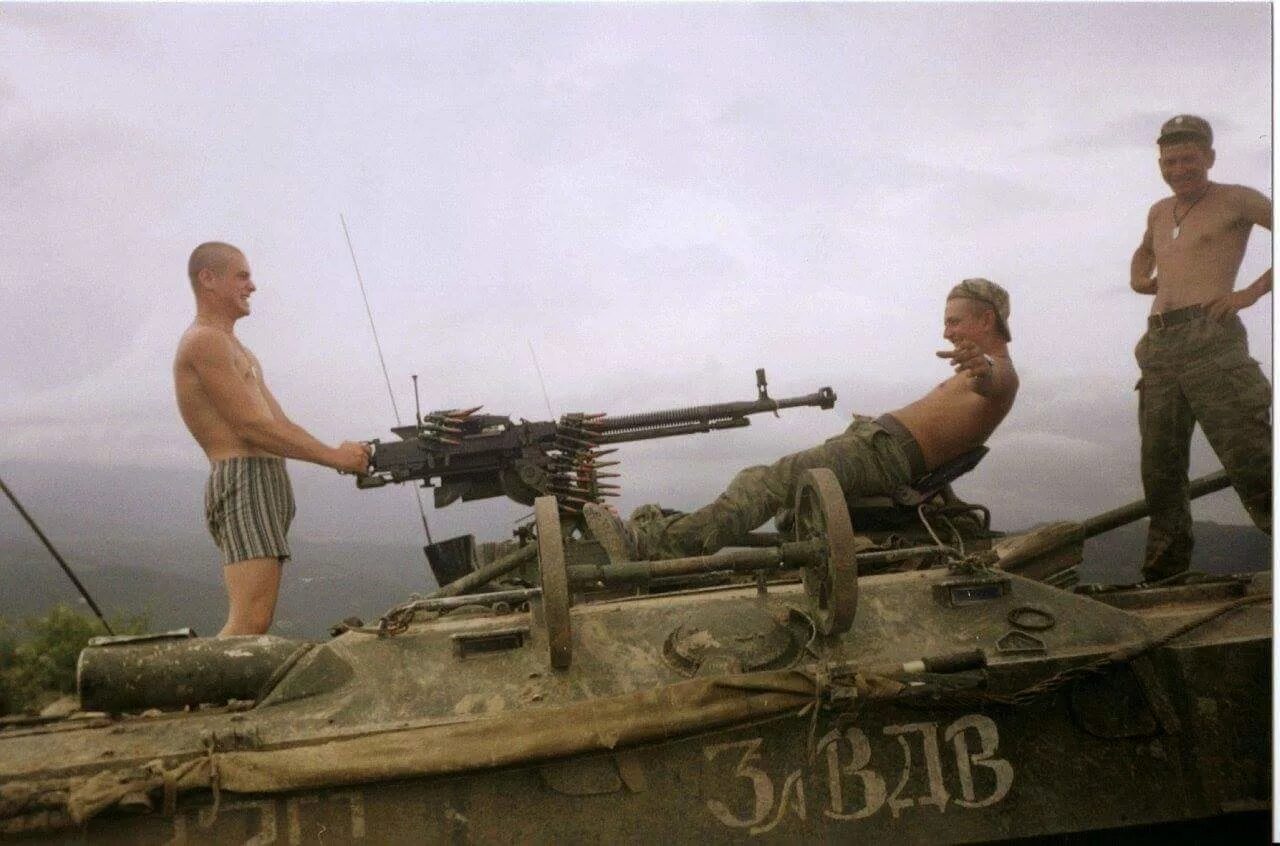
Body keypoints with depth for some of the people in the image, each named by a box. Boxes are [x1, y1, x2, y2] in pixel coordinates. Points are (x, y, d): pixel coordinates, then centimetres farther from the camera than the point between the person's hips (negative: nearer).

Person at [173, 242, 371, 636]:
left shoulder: (238, 350, 25)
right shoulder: (205, 341, -7)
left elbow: (278, 423, 19)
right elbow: (251, 427, -13)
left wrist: (338, 454, 4)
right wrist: (333, 457, -11)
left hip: (266, 486, 10)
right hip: (243, 482, -10)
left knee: (253, 623, 6)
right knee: (249, 623, -19)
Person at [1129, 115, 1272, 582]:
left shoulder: (1235, 200, 6)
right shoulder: (1159, 212, 24)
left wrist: (1253, 291, -7)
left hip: (1210, 337, -6)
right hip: (1158, 347, 6)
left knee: (1250, 460, -12)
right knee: (1160, 472, 7)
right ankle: (1161, 579, 14)